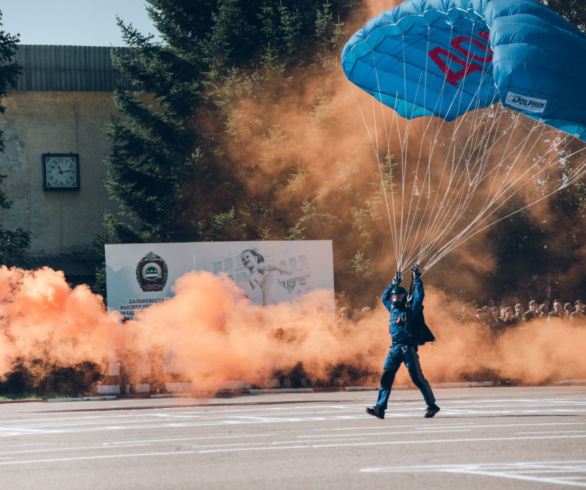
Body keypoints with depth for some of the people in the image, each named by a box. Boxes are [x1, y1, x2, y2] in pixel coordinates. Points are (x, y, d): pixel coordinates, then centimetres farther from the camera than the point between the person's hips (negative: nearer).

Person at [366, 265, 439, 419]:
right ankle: (380, 408, -3)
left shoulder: (411, 310, 1)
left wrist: (417, 279, -2)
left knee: (417, 377, -6)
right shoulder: (392, 309, 18)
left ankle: (432, 405, 2)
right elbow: (384, 297, 32)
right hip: (394, 348, 6)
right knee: (386, 377, -2)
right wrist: (394, 283, 28)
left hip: (408, 347, -6)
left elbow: (419, 296, -5)